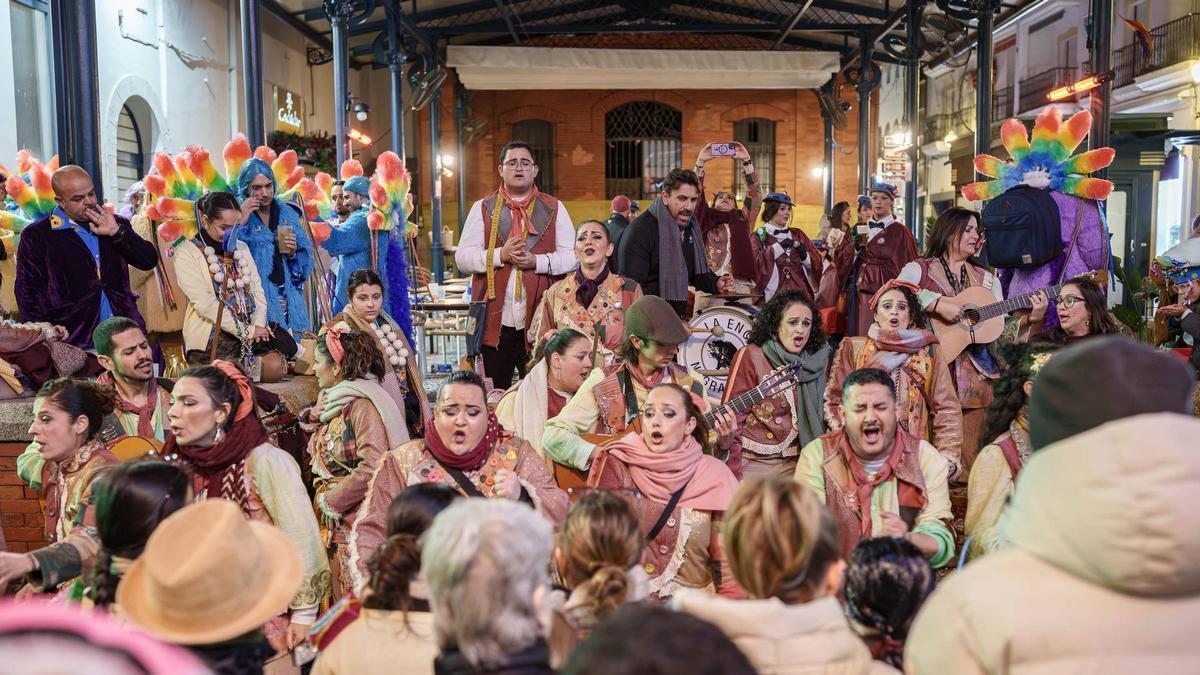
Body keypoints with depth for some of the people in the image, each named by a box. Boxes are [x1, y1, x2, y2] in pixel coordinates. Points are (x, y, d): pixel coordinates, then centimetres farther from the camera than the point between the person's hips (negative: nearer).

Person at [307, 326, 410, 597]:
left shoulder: (362, 404, -15)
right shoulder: (332, 401, 12)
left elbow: (374, 465, -26)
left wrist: (332, 501, -15)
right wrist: (312, 415, 9)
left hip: (357, 520, -9)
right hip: (334, 522, 9)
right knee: (339, 600, 14)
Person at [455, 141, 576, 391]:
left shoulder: (554, 208, 12)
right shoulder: (483, 209, 12)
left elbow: (571, 256, 3)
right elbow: (462, 257, 3)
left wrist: (537, 261, -14)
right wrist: (500, 255, -13)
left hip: (540, 318, 0)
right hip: (494, 320, 0)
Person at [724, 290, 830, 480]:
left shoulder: (816, 360, 8)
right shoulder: (751, 355, -6)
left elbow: (815, 419, 15)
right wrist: (734, 471, -13)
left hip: (792, 464, 5)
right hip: (752, 462, -4)